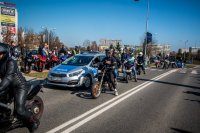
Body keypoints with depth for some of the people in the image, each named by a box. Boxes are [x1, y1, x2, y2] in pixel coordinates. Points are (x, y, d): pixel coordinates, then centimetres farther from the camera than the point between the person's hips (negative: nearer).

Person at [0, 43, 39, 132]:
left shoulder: (10, 62, -23)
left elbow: (8, 77, -37)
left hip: (20, 86, -8)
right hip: (9, 86, 8)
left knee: (20, 111, -15)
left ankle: (34, 122, 11)